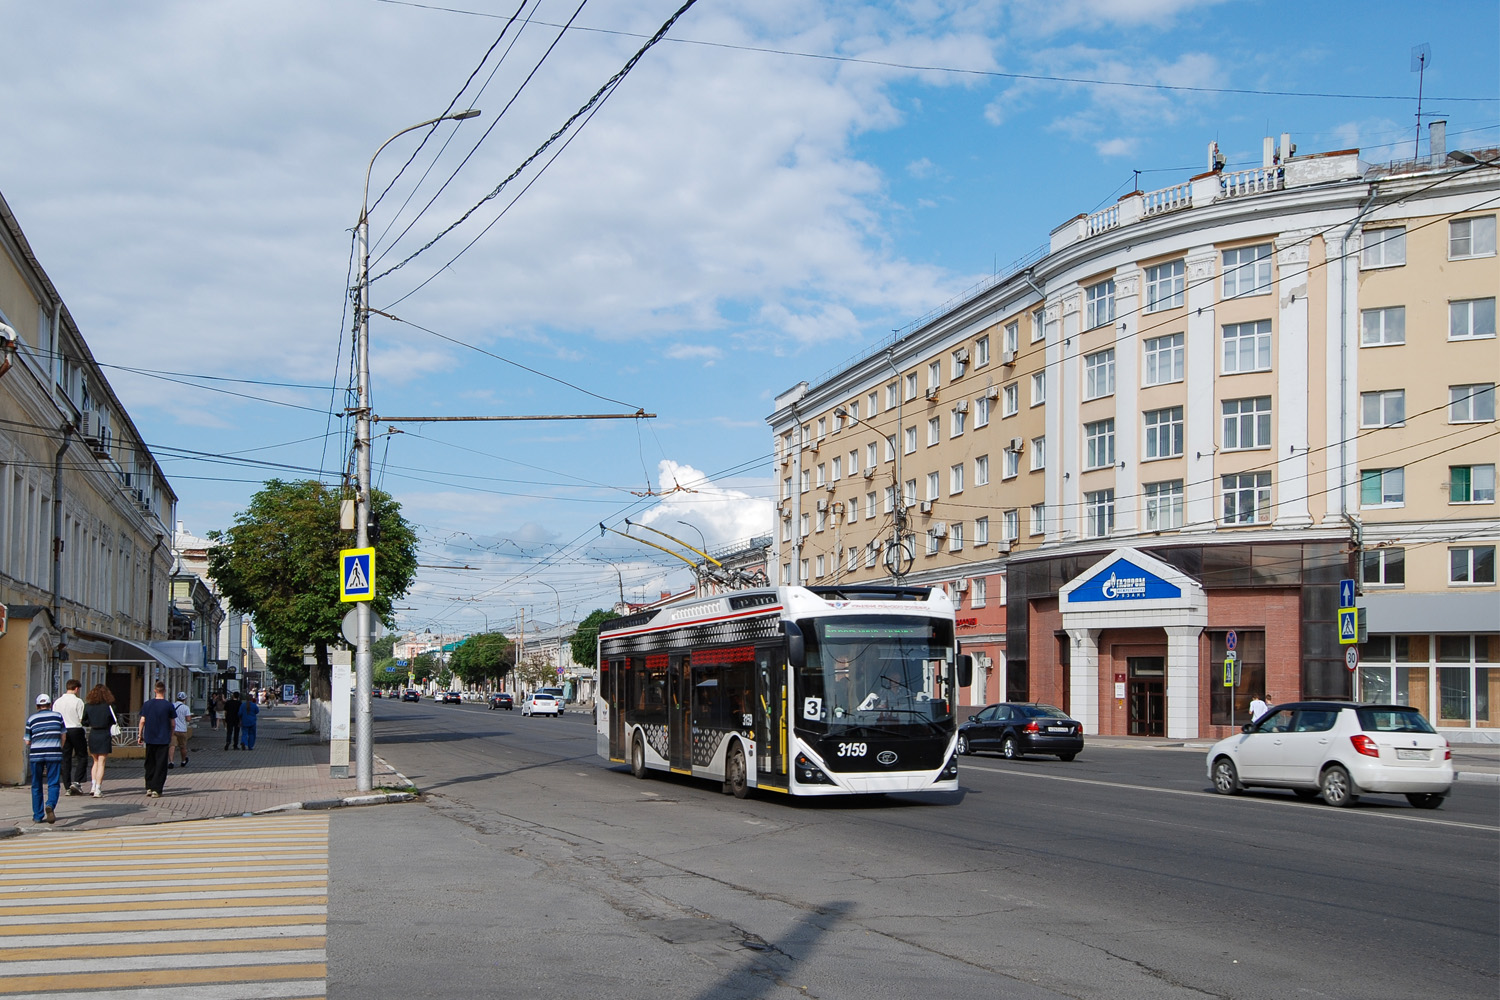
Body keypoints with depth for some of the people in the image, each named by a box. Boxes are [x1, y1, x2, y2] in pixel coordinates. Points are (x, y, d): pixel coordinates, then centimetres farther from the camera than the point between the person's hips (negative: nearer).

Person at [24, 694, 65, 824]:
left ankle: (38, 815, 14)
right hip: (54, 754, -1)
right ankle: (50, 805, -27)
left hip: (36, 754, 1)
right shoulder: (58, 716, 6)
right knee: (53, 784, 0)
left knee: (36, 786, 12)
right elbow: (63, 736, 8)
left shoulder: (31, 718, 5)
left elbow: (28, 742, 7)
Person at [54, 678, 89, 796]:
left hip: (63, 732, 5)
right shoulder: (78, 701, -9)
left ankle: (68, 787, 7)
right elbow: (82, 719, -9)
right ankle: (76, 782, -9)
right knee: (82, 757, 6)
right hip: (76, 730, -5)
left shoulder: (57, 702, 6)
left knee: (65, 759, 8)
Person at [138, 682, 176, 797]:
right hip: (163, 739, -2)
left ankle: (149, 788, 14)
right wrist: (171, 738, 10)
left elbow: (142, 720, 0)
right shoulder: (168, 705, -5)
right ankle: (156, 790, -3)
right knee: (161, 765, 1)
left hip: (150, 739, 2)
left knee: (150, 764, 14)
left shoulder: (147, 704, 1)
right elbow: (172, 724, -1)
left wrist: (140, 735, 10)